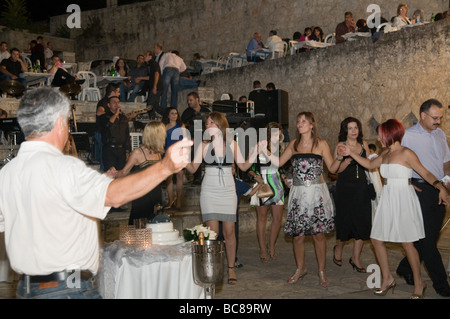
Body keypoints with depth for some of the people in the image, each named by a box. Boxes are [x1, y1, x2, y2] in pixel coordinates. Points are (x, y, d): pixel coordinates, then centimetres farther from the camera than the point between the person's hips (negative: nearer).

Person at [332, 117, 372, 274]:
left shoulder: (363, 144, 9)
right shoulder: (341, 146, -3)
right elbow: (337, 169, -10)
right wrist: (348, 159, -25)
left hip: (361, 188, 4)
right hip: (345, 188, -4)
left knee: (362, 222, 0)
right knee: (345, 221, 0)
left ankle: (356, 258, 11)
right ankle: (338, 248, 29)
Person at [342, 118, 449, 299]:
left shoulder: (406, 153, -10)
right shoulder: (385, 154, 11)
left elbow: (425, 172, -11)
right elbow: (370, 165, 27)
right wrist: (351, 153, 23)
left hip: (403, 200, -7)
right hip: (387, 200, 8)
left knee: (407, 242, -4)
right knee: (376, 239, 6)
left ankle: (419, 283, 12)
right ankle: (387, 279, 20)